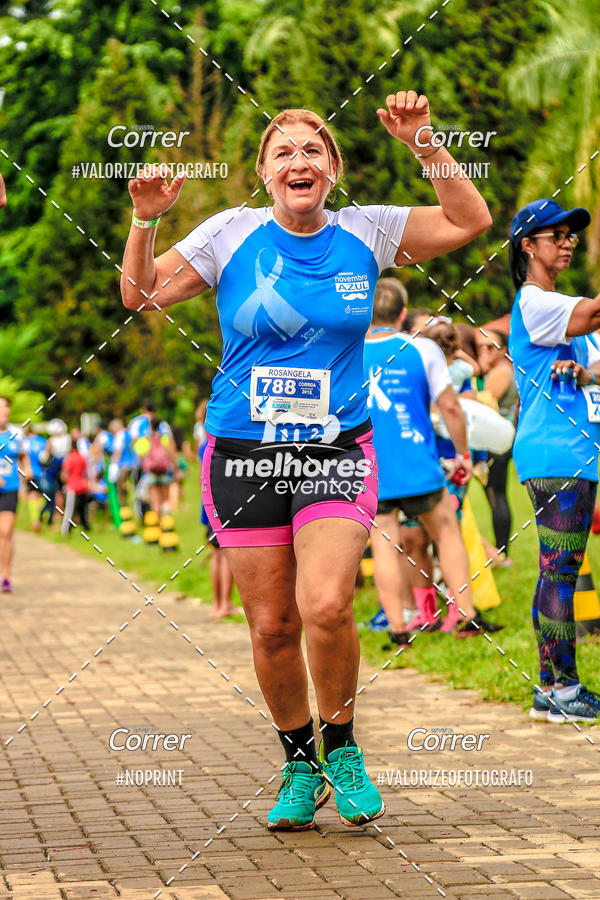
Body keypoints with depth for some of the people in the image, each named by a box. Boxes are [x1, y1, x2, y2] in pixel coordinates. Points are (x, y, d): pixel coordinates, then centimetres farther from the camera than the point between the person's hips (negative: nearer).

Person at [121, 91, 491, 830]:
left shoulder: (365, 233, 5)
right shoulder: (232, 233, 2)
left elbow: (470, 221, 4)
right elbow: (140, 295, 6)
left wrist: (424, 144, -4)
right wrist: (145, 220, -8)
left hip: (336, 453, 0)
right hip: (242, 456, 1)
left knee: (326, 605, -21)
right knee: (272, 627, 1)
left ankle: (341, 748, 4)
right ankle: (299, 768, 23)